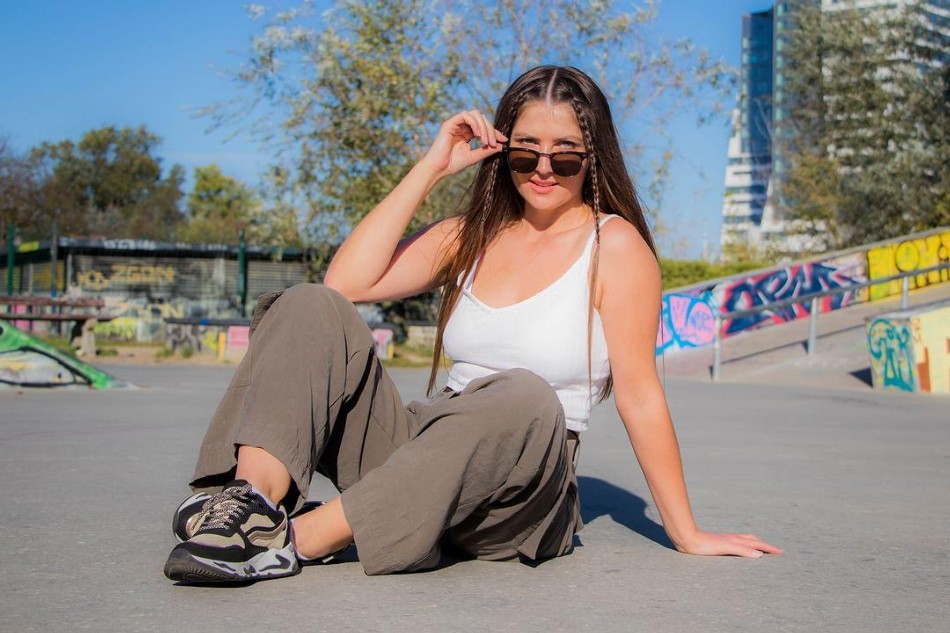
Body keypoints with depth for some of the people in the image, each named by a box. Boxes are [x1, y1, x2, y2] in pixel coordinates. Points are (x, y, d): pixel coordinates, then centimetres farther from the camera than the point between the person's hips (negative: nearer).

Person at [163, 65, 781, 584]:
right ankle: (253, 495, -35)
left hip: (518, 491, -4)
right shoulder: (472, 236, 12)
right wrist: (431, 168, -1)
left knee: (524, 398, -38)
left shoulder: (615, 246, -2)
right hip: (417, 452, 5)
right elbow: (347, 281, -2)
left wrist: (688, 535, -6)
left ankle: (293, 539, -35)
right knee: (312, 308, -10)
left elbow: (639, 394, -5)